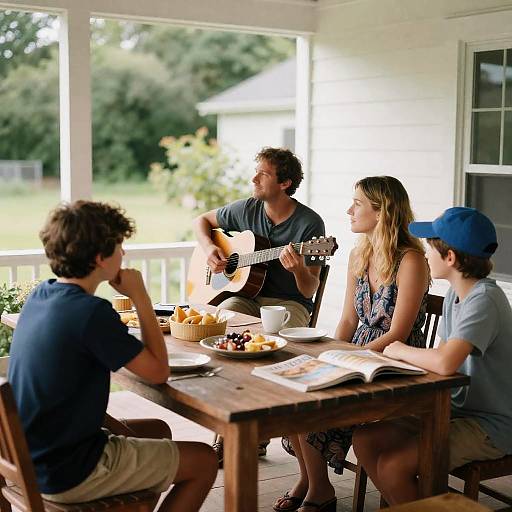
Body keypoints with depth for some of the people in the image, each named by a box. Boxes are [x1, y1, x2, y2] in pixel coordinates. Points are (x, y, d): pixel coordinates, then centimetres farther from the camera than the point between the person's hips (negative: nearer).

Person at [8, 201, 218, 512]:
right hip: (66, 475, -9)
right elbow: (159, 372, -16)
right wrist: (140, 297, -11)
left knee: (158, 430, 26)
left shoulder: (40, 296, 2)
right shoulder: (92, 312, -25)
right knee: (205, 460, 4)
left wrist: (118, 427, 5)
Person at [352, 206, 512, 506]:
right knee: (365, 439, 1)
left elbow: (445, 363, -36)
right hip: (457, 409, 9)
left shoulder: (484, 299, -24)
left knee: (392, 465, -21)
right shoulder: (456, 293, 6)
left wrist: (400, 351, -18)